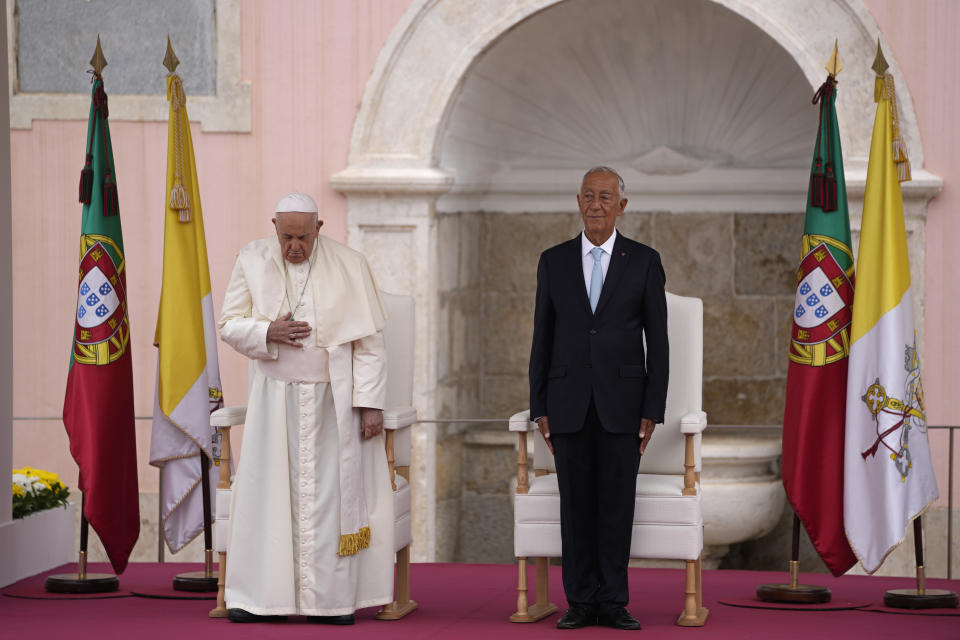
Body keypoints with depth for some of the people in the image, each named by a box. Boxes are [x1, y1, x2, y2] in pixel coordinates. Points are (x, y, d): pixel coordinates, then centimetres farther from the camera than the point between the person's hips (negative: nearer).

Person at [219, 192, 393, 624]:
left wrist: (370, 403, -8)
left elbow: (369, 341, -2)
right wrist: (267, 332, -17)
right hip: (275, 399, 1)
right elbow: (229, 325, 4)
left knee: (331, 495, -1)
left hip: (332, 402, -1)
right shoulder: (253, 261, 0)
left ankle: (330, 599, 3)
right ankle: (256, 598, 3)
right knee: (266, 491, -1)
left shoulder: (349, 267, -4)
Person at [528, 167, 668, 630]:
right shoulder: (554, 261, 8)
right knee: (576, 505, 3)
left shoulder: (644, 261, 3)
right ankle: (580, 602, 9)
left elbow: (657, 341, 3)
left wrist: (653, 411, -4)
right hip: (569, 401, 1)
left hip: (622, 402, -1)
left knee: (618, 505, 0)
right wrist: (540, 408, 3)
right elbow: (543, 338, 9)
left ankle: (613, 603, 6)